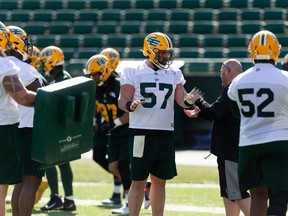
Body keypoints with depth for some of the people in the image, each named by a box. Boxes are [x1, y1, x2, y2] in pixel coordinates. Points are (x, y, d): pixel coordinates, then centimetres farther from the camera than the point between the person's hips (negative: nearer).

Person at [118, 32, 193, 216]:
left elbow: (181, 97, -1)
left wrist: (189, 105, -23)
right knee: (139, 181, -2)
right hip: (141, 132, -4)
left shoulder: (174, 74, 11)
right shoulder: (133, 72, 0)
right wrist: (131, 105, -26)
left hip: (165, 133, 4)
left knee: (160, 181, 10)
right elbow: (123, 101, -3)